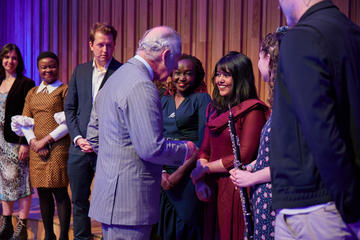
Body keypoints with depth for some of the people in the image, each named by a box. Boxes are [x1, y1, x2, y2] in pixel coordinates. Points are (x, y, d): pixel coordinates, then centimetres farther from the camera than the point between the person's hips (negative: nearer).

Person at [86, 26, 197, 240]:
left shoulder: (117, 76, 15)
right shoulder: (142, 87, -18)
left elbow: (93, 135, 20)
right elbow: (151, 148, -22)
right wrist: (185, 150, -5)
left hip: (108, 194, 10)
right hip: (129, 201, -10)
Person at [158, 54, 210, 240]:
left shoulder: (202, 99, -4)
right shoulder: (164, 101, 12)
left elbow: (203, 141, -11)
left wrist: (181, 171, -16)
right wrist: (161, 171, -5)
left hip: (188, 173, -5)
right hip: (163, 173, 5)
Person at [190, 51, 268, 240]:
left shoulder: (252, 111, -10)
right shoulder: (214, 109, 13)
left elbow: (244, 157, -15)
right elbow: (204, 150, 11)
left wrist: (205, 168, -9)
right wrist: (199, 181, -5)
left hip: (237, 189, -6)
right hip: (213, 189, 7)